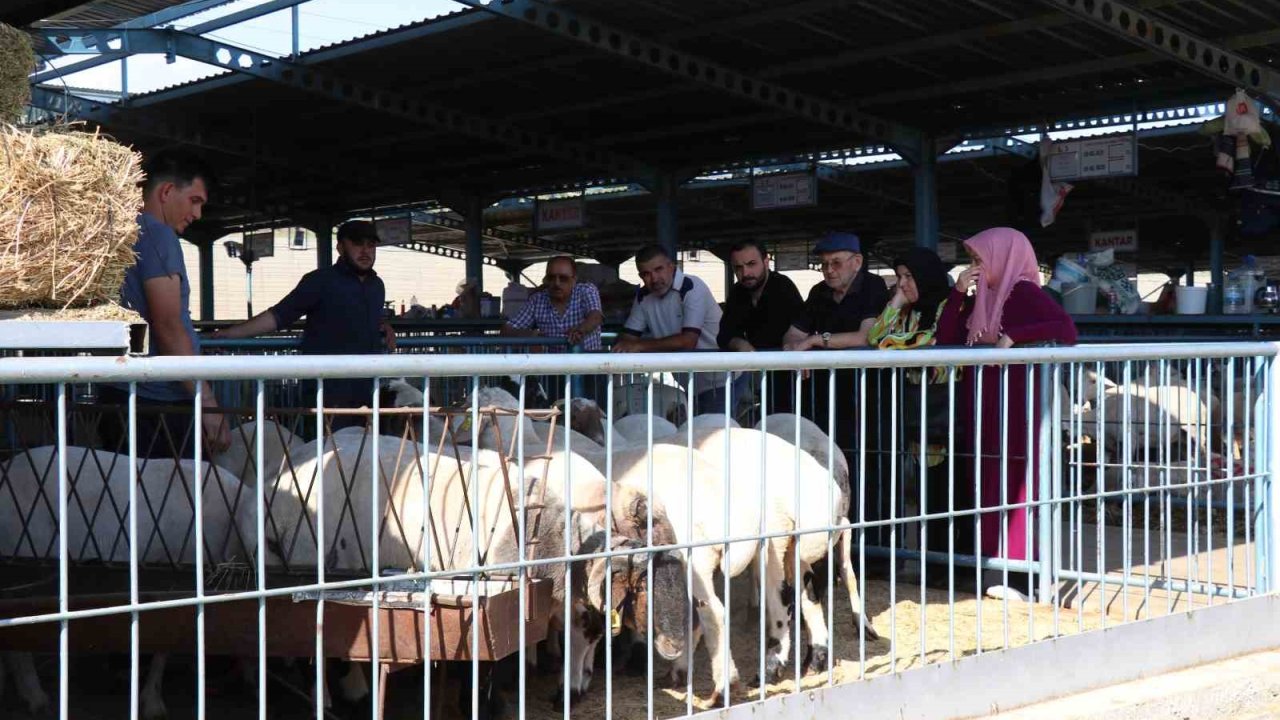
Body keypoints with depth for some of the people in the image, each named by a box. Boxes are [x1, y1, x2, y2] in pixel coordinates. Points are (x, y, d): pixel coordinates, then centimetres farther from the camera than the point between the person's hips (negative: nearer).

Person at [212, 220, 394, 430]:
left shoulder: (377, 285, 17)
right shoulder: (320, 281, -3)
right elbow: (278, 316, -7)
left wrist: (385, 328, 11)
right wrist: (227, 333, -14)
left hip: (365, 395, 6)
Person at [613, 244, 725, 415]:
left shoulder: (692, 288, -17)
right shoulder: (643, 296, 5)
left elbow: (688, 341, -27)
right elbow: (628, 338, 6)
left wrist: (641, 346, -26)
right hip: (682, 386, 6)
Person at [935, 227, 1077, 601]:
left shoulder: (1024, 293, -7)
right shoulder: (981, 298, 16)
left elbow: (1066, 330, -20)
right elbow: (946, 338, 11)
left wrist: (1011, 337, -24)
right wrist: (958, 293, 2)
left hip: (1015, 403, -8)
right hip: (981, 404, 8)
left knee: (1011, 482, -8)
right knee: (986, 482, 7)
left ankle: (1018, 570, -5)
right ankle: (991, 566, 12)